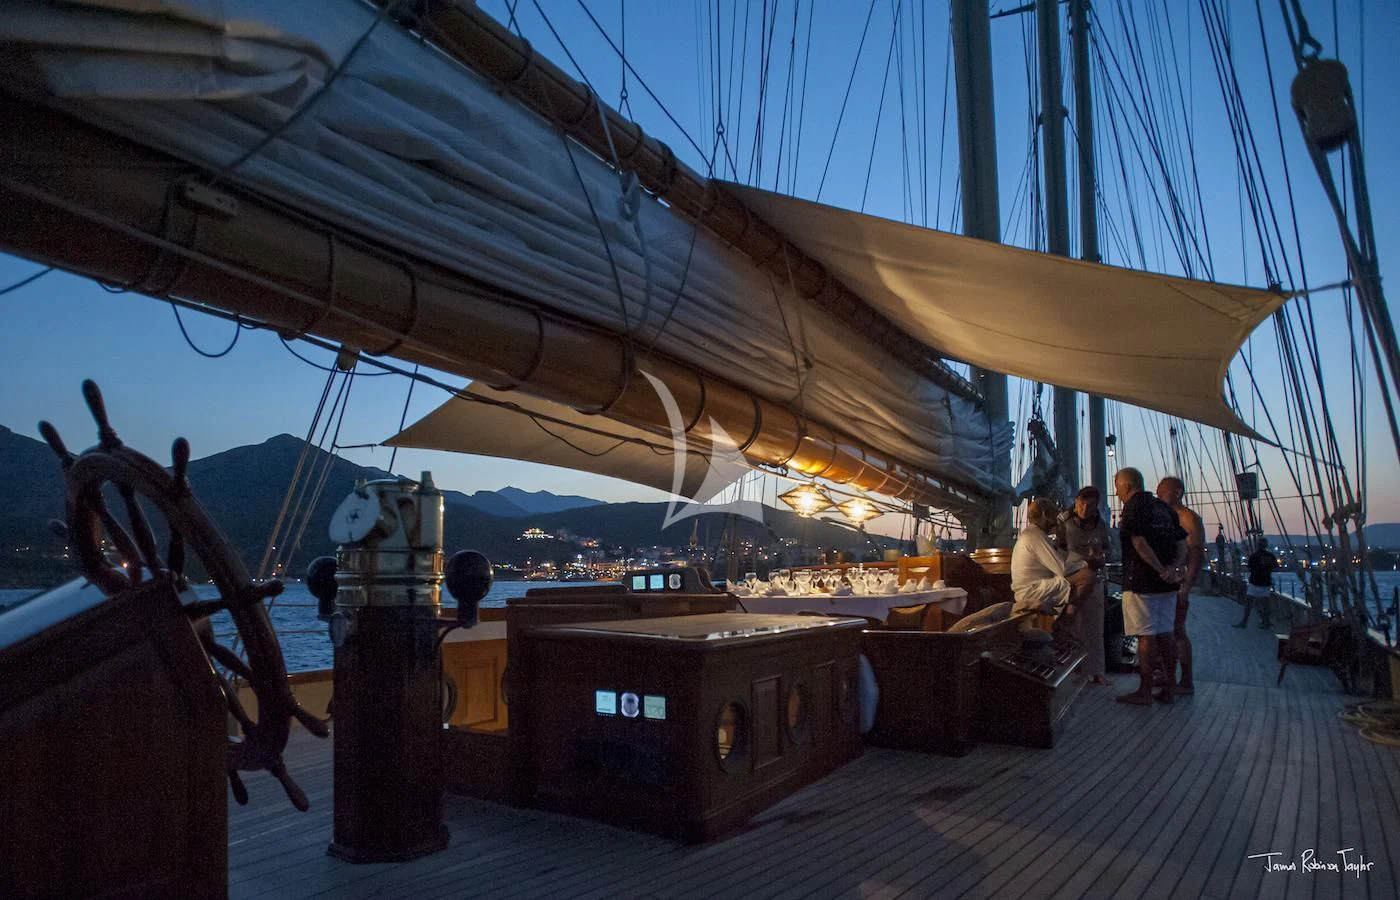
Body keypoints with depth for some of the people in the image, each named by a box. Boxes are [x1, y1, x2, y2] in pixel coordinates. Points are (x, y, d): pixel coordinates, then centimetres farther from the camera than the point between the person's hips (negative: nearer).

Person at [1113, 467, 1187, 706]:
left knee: (1146, 636, -4)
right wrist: (1174, 567, -4)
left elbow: (1140, 543, -20)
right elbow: (1182, 544, 10)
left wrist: (1161, 569, -19)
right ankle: (1167, 690, 17)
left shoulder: (1133, 506, -8)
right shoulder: (1164, 508, 15)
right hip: (1166, 585, 8)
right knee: (1165, 634, 11)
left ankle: (1145, 692, 0)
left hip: (1141, 581, -8)